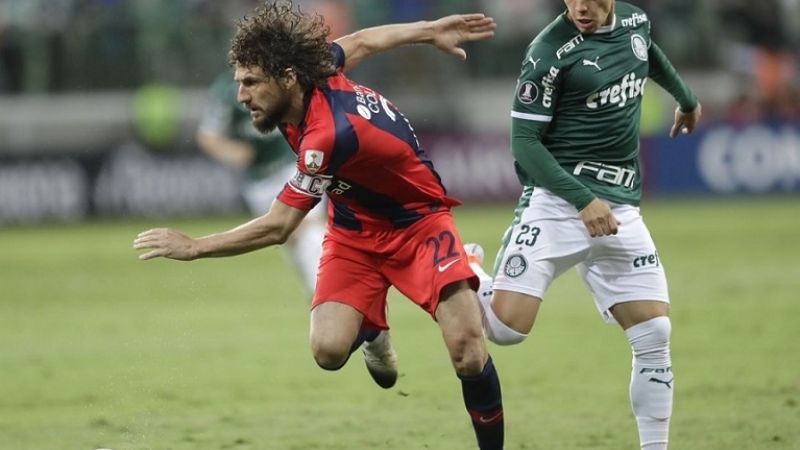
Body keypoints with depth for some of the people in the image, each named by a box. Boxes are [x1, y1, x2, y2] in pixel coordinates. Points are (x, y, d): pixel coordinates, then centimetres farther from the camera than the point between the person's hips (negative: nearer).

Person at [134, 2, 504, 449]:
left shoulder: (329, 135, -36)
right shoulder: (316, 73, -14)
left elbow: (276, 228, -29)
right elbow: (361, 41, 9)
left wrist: (194, 247, -22)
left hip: (417, 222, -7)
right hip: (355, 230, 7)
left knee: (468, 355, -21)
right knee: (329, 350, -14)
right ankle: (372, 330, 21)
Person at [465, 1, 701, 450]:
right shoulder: (550, 51, -13)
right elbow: (525, 143, -12)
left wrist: (686, 99, 50)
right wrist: (584, 201, -21)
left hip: (620, 209, 5)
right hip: (557, 201, -5)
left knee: (655, 336, -2)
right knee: (507, 327, -17)